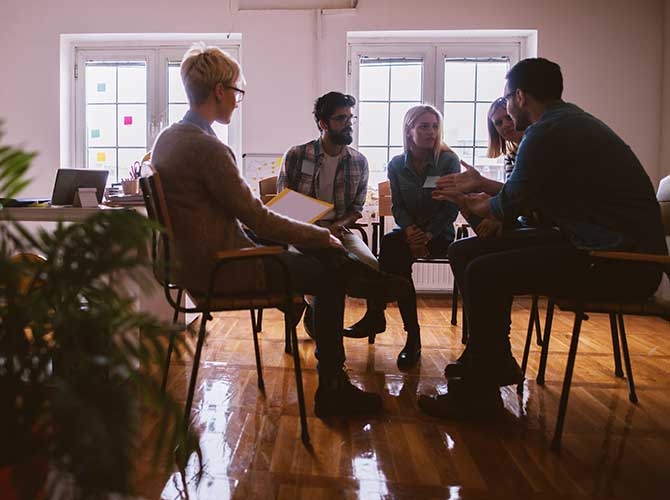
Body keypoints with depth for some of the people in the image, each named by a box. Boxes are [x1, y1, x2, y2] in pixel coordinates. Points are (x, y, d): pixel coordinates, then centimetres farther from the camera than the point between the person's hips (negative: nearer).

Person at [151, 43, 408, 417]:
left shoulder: (169, 138, 8)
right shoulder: (206, 147, -22)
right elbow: (257, 217, -20)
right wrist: (321, 236, -8)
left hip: (196, 261, 10)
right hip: (221, 270, -10)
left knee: (312, 255, 17)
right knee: (330, 276, 0)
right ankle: (332, 391, 12)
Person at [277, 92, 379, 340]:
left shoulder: (359, 161, 9)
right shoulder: (296, 156, -1)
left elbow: (357, 208, 13)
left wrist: (337, 225, -11)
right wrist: (320, 230, -14)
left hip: (339, 228, 3)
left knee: (370, 265, -26)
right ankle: (315, 314, -1)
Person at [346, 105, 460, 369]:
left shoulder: (448, 161, -2)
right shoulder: (396, 164, 7)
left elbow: (451, 207, -6)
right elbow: (398, 207, 4)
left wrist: (427, 235, -19)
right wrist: (409, 229, -17)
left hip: (439, 234, -3)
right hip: (409, 231, 3)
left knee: (391, 245, -31)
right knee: (392, 246, -32)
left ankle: (376, 314, -21)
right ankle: (412, 335, -26)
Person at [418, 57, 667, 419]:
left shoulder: (546, 134, -16)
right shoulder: (569, 121, 16)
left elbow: (508, 208, -5)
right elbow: (525, 193, 22)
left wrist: (470, 203, 15)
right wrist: (480, 184, 32)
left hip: (621, 262, -10)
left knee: (483, 273, -24)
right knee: (465, 252, 7)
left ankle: (477, 394, -5)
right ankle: (493, 361, 19)